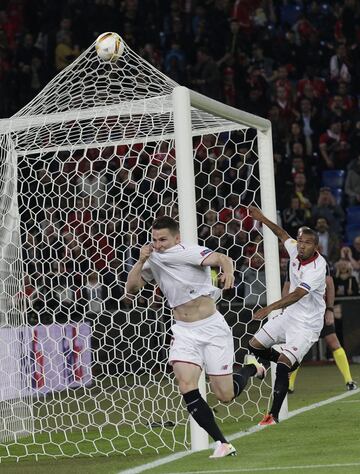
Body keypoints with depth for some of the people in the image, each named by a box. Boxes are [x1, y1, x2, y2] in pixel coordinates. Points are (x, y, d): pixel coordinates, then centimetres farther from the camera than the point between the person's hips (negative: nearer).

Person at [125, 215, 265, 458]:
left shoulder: (189, 252, -13)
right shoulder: (154, 260, 6)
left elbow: (222, 258, -28)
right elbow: (131, 288, 5)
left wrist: (228, 271, -52)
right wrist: (141, 260, -9)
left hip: (212, 328, -5)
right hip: (183, 331, 5)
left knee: (225, 395, -1)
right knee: (187, 387, -16)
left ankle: (251, 368, 33)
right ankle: (222, 444, -8)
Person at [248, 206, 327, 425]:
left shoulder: (318, 267, -26)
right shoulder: (295, 251, -5)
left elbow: (298, 294, -37)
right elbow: (282, 234, 18)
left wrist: (271, 307, -46)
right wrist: (263, 219, 18)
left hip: (306, 325, -8)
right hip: (289, 316, 8)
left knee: (283, 365, -18)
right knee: (255, 345, 13)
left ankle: (274, 415, -13)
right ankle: (291, 363, 35)